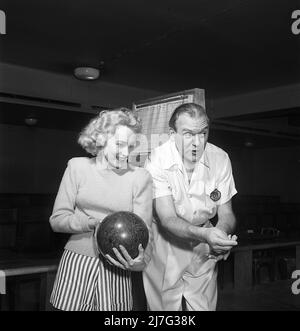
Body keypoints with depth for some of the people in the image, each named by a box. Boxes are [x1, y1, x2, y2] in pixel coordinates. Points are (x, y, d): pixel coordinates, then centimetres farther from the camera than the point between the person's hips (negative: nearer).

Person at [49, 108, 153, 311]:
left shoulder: (140, 177, -3)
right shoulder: (78, 167, 0)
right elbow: (57, 219, -1)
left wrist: (141, 260, -27)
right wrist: (94, 222, -18)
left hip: (116, 268, 0)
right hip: (76, 262, 1)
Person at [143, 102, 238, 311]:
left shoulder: (220, 159, -13)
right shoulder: (158, 161, -22)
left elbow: (226, 213, -7)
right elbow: (167, 219, -27)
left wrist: (222, 233, -30)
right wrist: (205, 235, -44)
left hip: (204, 243, 3)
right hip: (165, 241, -2)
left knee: (203, 305, 13)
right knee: (164, 305, 10)